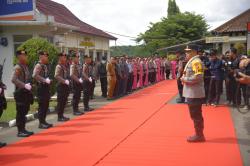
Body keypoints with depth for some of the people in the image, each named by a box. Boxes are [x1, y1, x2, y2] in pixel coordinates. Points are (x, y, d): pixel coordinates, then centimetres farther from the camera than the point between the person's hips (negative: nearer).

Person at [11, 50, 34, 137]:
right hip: (20, 92, -9)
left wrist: (29, 85, 9)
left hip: (26, 92, 9)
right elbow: (13, 79, -26)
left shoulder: (25, 66, 13)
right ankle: (20, 131, 3)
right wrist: (24, 85, -26)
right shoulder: (18, 67, -14)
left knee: (24, 111, 14)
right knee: (20, 112, -3)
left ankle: (23, 129, 23)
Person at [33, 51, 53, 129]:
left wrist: (48, 80, 8)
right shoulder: (38, 65, -13)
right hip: (41, 87, -9)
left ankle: (44, 121, 22)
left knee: (46, 105, 13)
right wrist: (45, 80, -28)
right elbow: (35, 75, -28)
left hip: (46, 87, 9)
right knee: (42, 105, -5)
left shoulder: (45, 66, 14)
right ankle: (41, 123, 1)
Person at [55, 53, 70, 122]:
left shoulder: (64, 66, 14)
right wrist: (64, 81, -26)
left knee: (64, 101, 13)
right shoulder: (59, 66, -13)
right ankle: (59, 117, 3)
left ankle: (62, 115, 22)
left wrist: (67, 81, 8)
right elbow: (56, 76, -23)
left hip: (65, 85, 9)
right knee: (60, 101, -3)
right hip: (61, 86, -9)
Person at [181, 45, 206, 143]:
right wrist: (184, 79, 7)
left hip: (195, 94, -10)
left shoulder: (196, 62, -17)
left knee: (196, 116, -2)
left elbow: (197, 77, -27)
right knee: (196, 115, 16)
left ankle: (199, 135, 7)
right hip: (192, 93, 10)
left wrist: (185, 79, -15)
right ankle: (199, 134, 24)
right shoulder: (191, 61, 15)